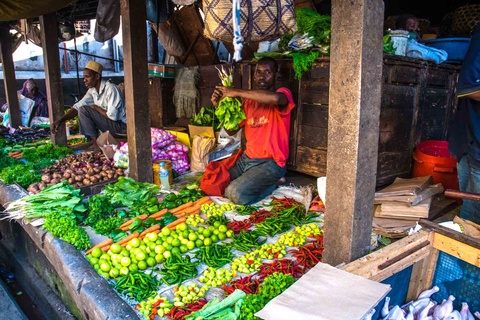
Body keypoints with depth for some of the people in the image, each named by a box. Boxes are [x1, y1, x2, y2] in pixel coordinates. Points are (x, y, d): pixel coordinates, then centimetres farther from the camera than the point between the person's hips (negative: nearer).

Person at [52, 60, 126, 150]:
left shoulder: (111, 89, -21)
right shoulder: (92, 90, 5)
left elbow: (113, 116, -27)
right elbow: (77, 106, 2)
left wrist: (96, 108, -10)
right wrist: (60, 120, -11)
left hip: (120, 125, -9)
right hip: (108, 123, 9)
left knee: (84, 110, -16)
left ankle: (97, 144, -9)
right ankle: (96, 142, 8)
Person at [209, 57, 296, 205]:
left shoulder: (283, 94, -7)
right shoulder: (248, 101, 12)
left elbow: (275, 98, -34)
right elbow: (231, 129, 14)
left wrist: (236, 92, -25)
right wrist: (220, 107, -2)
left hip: (270, 163, -7)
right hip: (246, 159, 7)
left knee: (235, 193, -25)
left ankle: (270, 185, 1)